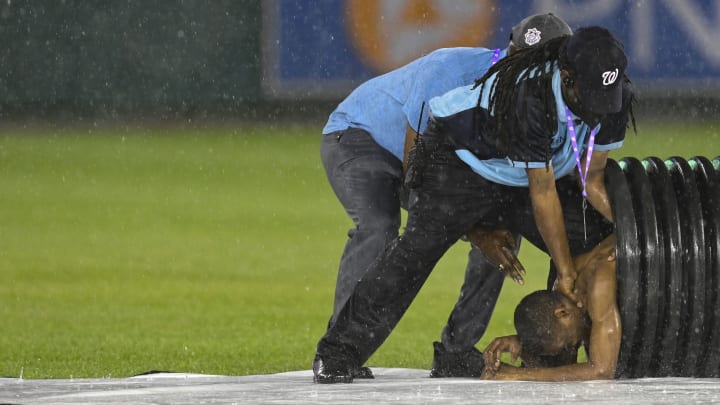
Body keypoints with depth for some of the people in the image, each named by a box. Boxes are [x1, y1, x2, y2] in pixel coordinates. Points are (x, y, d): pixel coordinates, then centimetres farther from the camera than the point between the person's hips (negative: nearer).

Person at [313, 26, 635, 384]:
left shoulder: (613, 97, -17)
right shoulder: (530, 97, -38)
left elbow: (592, 180, -5)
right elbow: (543, 193, -30)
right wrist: (564, 269, -24)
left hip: (521, 176, 7)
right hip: (460, 162, -7)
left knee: (595, 238, -5)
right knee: (419, 244, -22)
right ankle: (336, 356, -20)